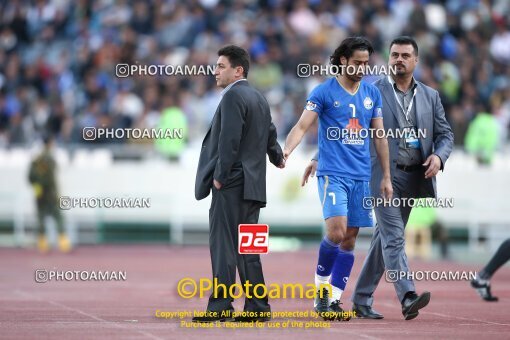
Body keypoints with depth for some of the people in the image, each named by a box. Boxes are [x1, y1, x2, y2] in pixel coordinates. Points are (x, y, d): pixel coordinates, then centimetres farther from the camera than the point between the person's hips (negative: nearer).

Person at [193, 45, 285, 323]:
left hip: (232, 184, -9)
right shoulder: (259, 98, 16)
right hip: (253, 183, 9)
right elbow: (270, 135, 26)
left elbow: (229, 140, -20)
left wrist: (219, 176, -16)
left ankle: (220, 306, -12)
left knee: (223, 244, -9)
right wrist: (277, 157, 45)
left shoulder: (232, 96, -12)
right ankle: (257, 306, 10)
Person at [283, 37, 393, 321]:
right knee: (336, 231, -20)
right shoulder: (324, 92, -3)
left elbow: (380, 136, 16)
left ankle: (334, 299, 8)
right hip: (333, 173, -5)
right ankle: (321, 287, -1)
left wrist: (386, 177, 13)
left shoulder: (372, 93, 11)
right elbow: (302, 126, -8)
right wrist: (287, 150, -28)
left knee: (350, 239, 3)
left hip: (361, 177, 5)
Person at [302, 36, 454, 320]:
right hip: (384, 175, -4)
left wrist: (439, 156, -10)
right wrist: (321, 158, -4)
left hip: (414, 178, 4)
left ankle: (362, 301, 16)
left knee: (385, 238, 9)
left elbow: (445, 134, 11)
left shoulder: (430, 96, 12)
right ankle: (408, 298, -25)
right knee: (393, 237, -14)